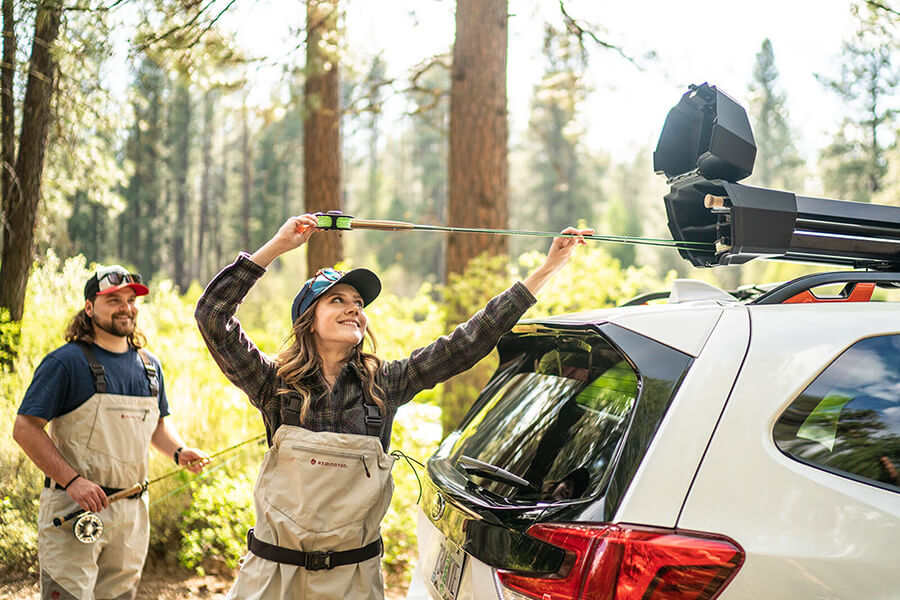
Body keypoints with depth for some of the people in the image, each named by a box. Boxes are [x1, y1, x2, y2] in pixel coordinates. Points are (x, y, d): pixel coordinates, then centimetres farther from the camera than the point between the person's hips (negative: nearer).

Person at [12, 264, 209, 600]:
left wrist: (179, 452, 2)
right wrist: (72, 481, -20)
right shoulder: (66, 362, -9)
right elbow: (25, 428, -12)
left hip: (132, 512, 6)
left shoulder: (149, 365, 11)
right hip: (74, 509, -6)